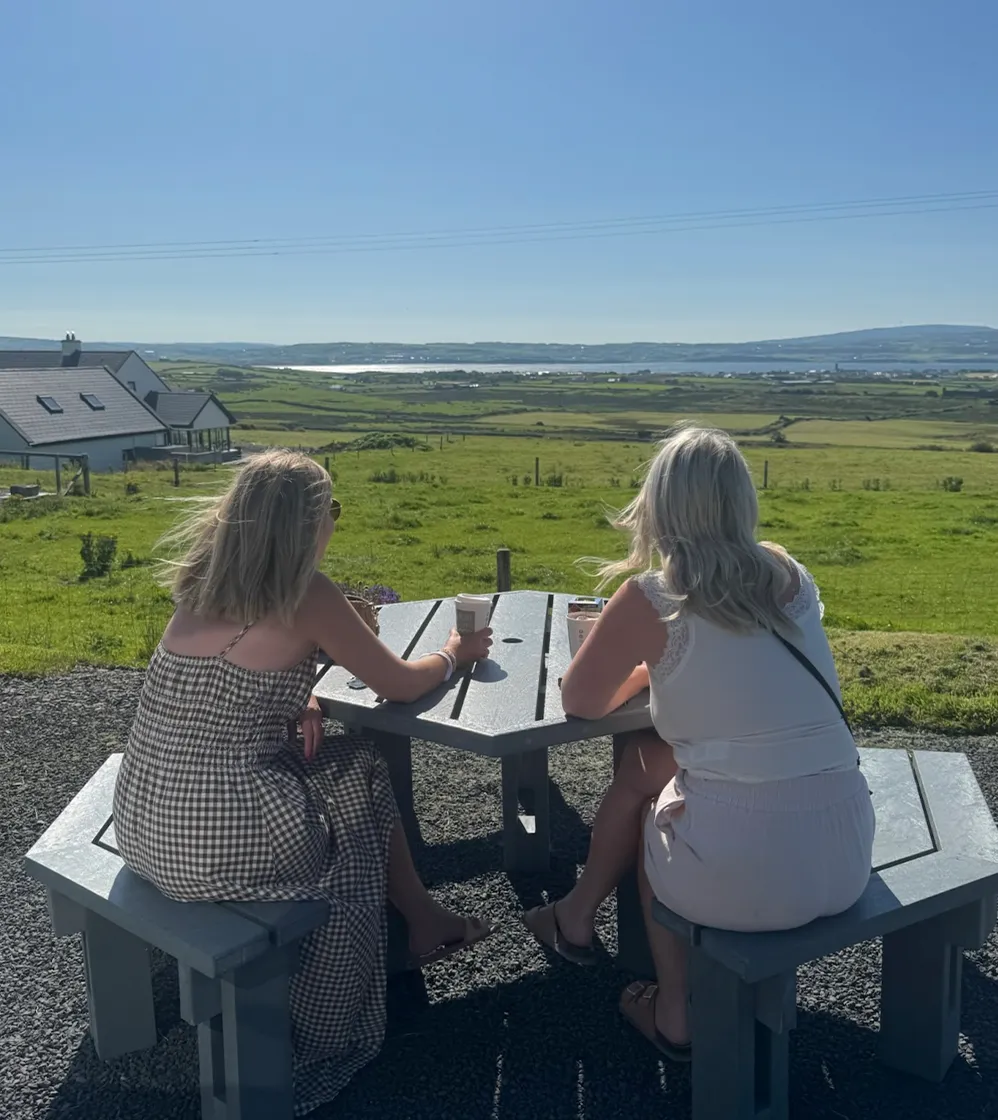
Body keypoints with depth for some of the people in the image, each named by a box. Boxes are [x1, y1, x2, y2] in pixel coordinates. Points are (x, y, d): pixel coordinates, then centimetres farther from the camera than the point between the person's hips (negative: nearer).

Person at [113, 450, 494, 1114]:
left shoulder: (201, 585, 5)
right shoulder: (307, 597, -15)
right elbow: (400, 685, -3)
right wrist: (455, 654, 16)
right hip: (220, 843, -6)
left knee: (359, 766, 21)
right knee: (360, 775, 21)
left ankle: (421, 918, 38)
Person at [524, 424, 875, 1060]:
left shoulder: (651, 600, -11)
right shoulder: (788, 573, 5)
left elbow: (580, 702, 2)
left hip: (740, 879, -5)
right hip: (847, 861, 5)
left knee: (647, 788, 28)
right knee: (647, 759, 24)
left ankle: (675, 1018, 40)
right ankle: (578, 916, 42)